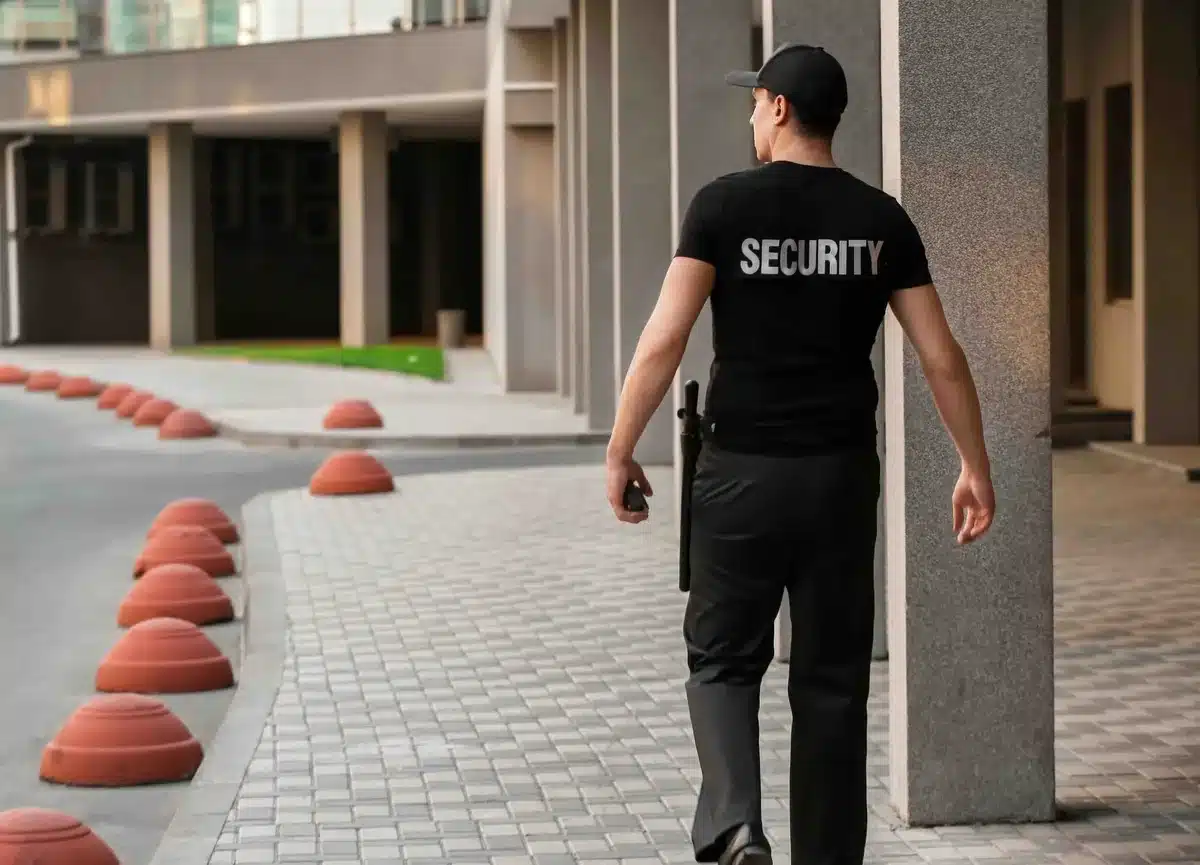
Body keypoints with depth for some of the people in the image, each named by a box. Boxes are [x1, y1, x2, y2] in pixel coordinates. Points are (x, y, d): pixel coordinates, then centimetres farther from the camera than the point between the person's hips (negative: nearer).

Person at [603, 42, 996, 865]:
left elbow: (665, 341, -13)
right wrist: (976, 467, 12)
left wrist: (620, 451, -4)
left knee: (723, 662, 10)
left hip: (743, 473, -2)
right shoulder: (881, 219, 3)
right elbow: (943, 357, 2)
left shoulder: (725, 204, -7)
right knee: (832, 680, 12)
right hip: (842, 474, 2)